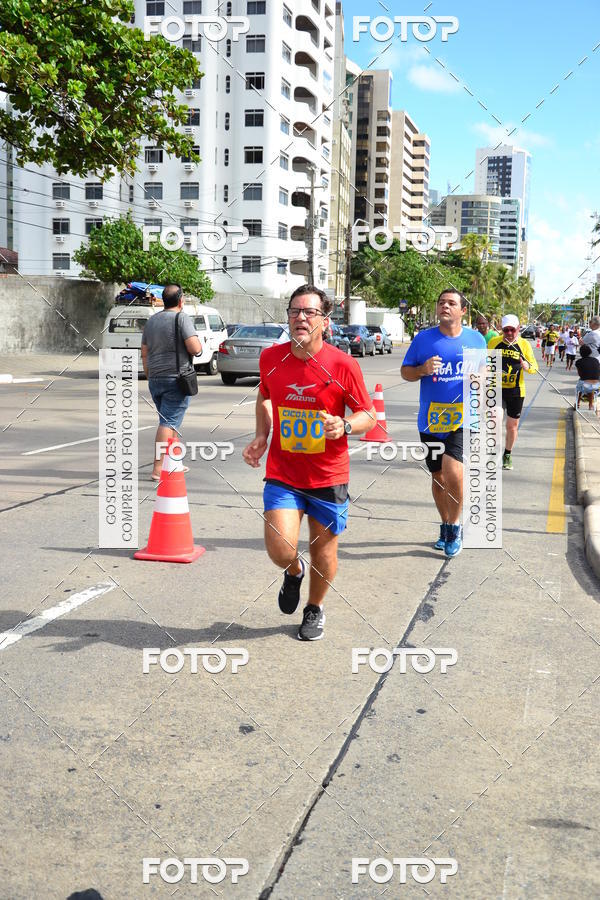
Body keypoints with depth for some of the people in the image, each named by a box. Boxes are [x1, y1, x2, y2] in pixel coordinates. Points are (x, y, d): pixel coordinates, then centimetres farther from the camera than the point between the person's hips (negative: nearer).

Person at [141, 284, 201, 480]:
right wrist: (199, 344, 4)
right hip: (176, 380, -7)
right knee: (169, 423, -8)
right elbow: (195, 348, -19)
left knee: (170, 421, 19)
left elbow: (144, 353, 16)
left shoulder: (151, 320, 13)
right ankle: (158, 469, -14)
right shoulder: (182, 318, -9)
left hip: (155, 380, 7)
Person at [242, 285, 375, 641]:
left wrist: (344, 426, -23)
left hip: (329, 477, -1)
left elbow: (369, 414, -2)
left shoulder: (343, 365, -12)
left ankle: (316, 609, 41)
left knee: (324, 550, 12)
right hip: (282, 474, 1)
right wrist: (262, 436, 3)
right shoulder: (271, 357, -3)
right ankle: (295, 571, 27)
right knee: (280, 550, -12)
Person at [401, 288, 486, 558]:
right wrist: (423, 369, -15)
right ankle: (446, 527, 34)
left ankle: (455, 527, 0)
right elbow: (405, 372, 6)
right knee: (438, 476, 13)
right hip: (431, 419, 2)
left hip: (463, 417, -2)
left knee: (453, 471, -21)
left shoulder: (476, 339, 5)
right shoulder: (423, 338, 1)